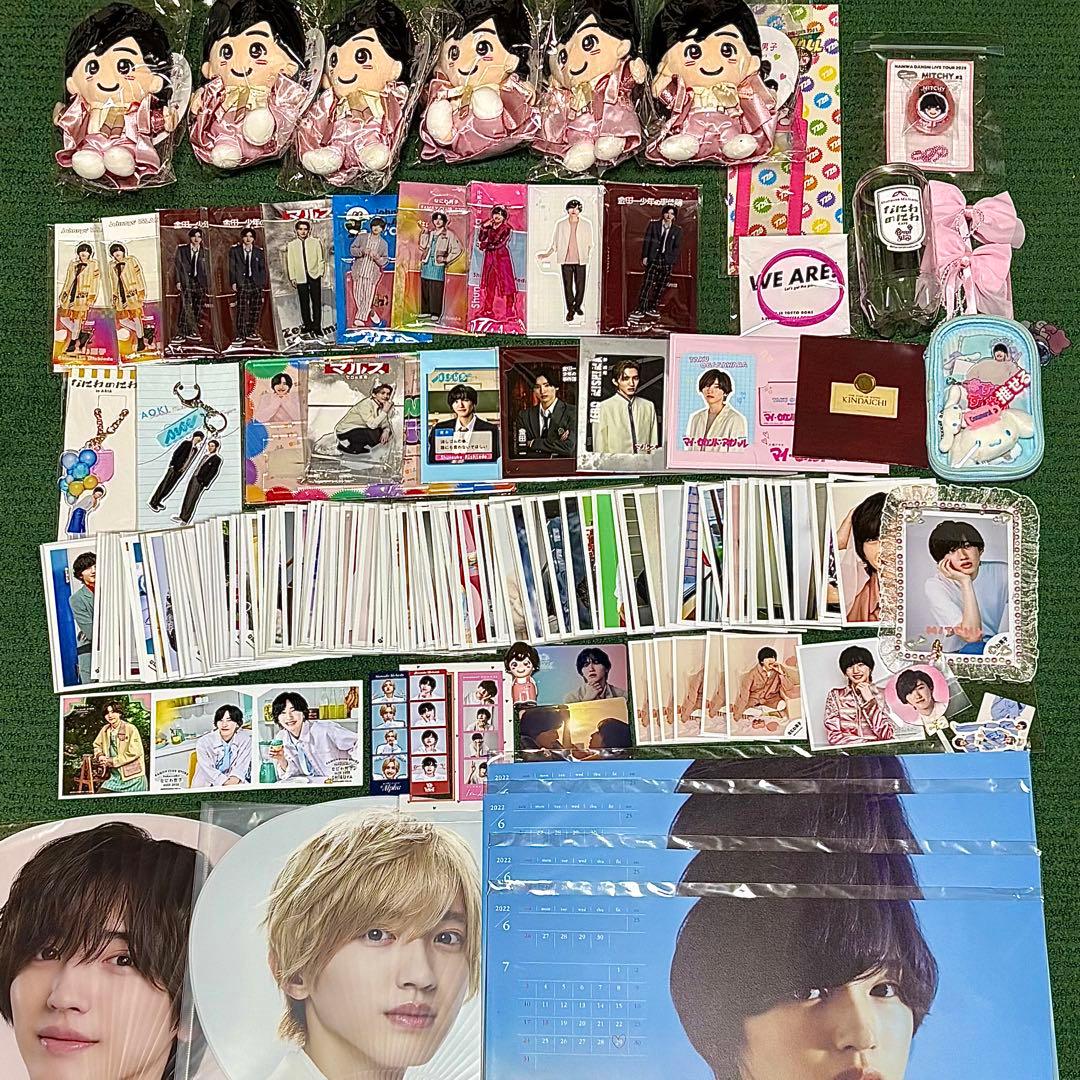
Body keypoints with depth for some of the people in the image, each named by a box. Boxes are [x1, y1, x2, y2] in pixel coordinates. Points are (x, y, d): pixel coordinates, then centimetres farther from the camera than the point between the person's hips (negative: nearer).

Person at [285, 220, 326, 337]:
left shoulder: (316, 242, 7)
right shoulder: (291, 245, 7)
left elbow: (321, 259, 8)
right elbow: (290, 262, 7)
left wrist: (320, 272, -2)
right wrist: (292, 278, 2)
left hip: (314, 276, -1)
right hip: (300, 278, 1)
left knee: (316, 302, -4)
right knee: (304, 303, 3)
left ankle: (316, 326, -1)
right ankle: (307, 325, 10)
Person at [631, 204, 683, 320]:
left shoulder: (677, 230, 8)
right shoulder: (654, 224, 5)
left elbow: (676, 247, 8)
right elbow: (646, 240, 3)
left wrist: (673, 261, -1)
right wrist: (645, 256, -4)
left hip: (667, 260, 2)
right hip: (653, 258, -2)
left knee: (661, 287, 4)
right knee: (647, 284, -10)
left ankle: (653, 308, 14)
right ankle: (639, 310, -12)